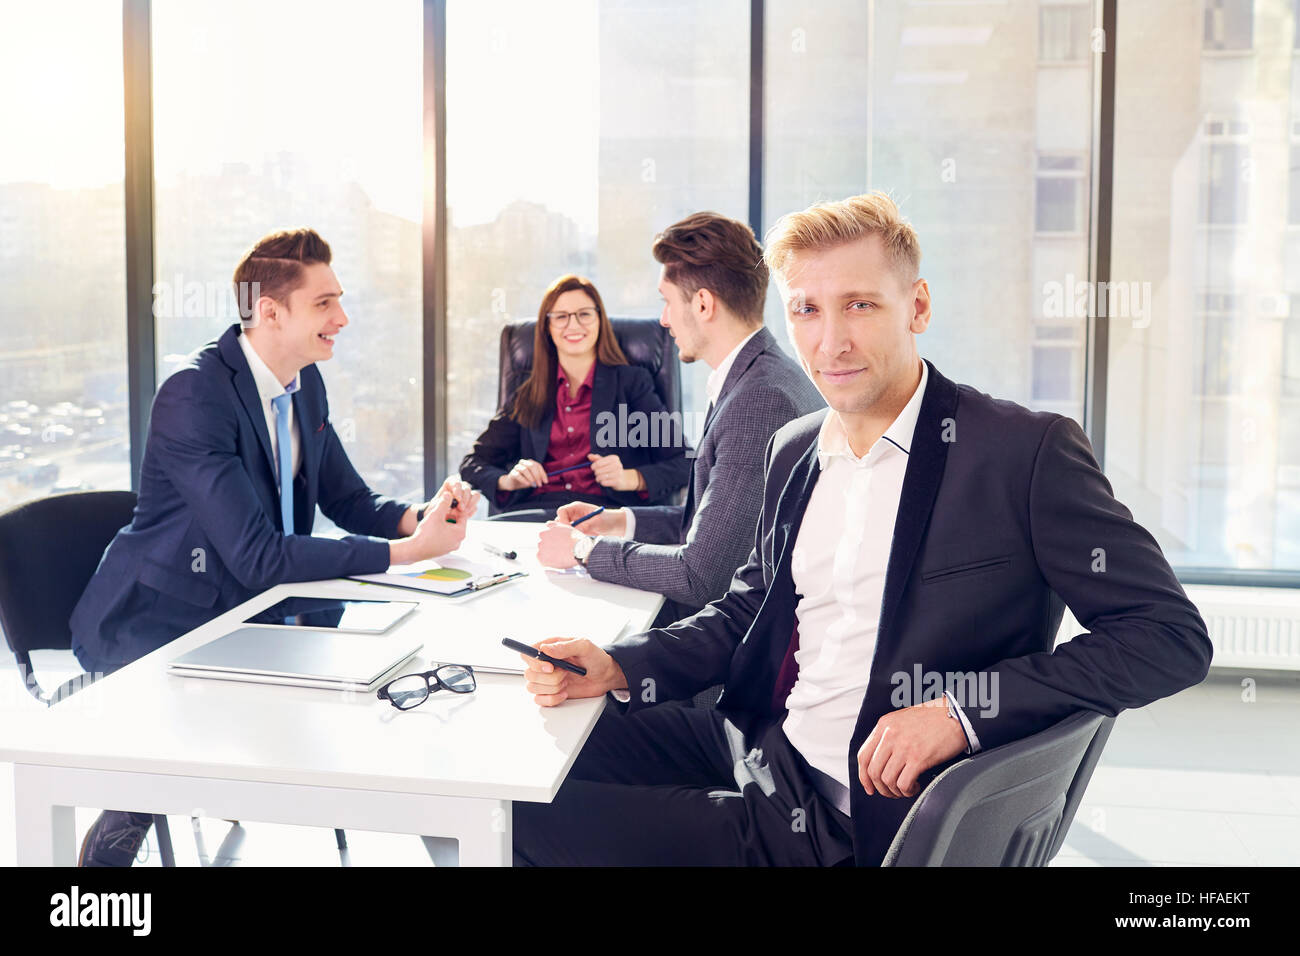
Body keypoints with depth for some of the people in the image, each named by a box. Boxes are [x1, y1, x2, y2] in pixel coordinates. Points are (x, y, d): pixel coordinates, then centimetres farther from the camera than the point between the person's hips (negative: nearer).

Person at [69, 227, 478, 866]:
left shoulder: (304, 382, 3)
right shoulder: (195, 394, -24)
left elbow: (350, 500, 10)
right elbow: (257, 555, -30)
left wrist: (420, 517, -14)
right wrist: (408, 550, -31)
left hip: (241, 614, 8)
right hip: (157, 630, -8)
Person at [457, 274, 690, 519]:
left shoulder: (632, 382, 13)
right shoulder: (527, 395, 21)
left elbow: (682, 464, 6)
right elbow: (473, 464, 18)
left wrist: (630, 478, -14)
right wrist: (506, 480, -5)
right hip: (534, 508, 3)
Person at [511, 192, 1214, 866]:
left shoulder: (1029, 451, -13)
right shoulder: (793, 450, 8)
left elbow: (1173, 636, -15)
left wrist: (963, 710, -25)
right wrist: (620, 667, 2)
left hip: (862, 820, -6)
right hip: (758, 743, 7)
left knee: (540, 824, -11)